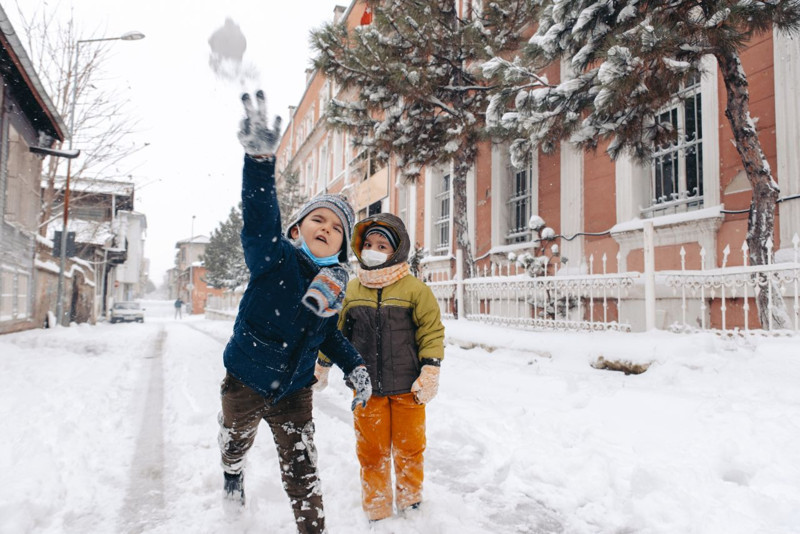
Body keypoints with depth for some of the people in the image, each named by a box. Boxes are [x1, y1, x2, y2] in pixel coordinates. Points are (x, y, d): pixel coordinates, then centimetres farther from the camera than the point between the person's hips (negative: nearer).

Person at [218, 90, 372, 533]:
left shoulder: (336, 284, -5)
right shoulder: (275, 258, -21)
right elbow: (259, 218, -41)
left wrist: (355, 368, -4)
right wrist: (260, 156, -57)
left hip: (294, 391, 2)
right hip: (245, 381, -2)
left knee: (301, 470, 2)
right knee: (236, 441, 26)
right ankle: (233, 473, 61)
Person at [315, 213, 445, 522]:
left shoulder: (414, 288, -7)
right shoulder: (350, 290, 2)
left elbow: (432, 331, -5)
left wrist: (429, 373, -10)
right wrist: (322, 366, 18)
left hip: (407, 389, -1)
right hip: (366, 390, 2)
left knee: (409, 448, 14)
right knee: (372, 451, 12)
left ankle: (410, 501, 38)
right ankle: (376, 511, 31)